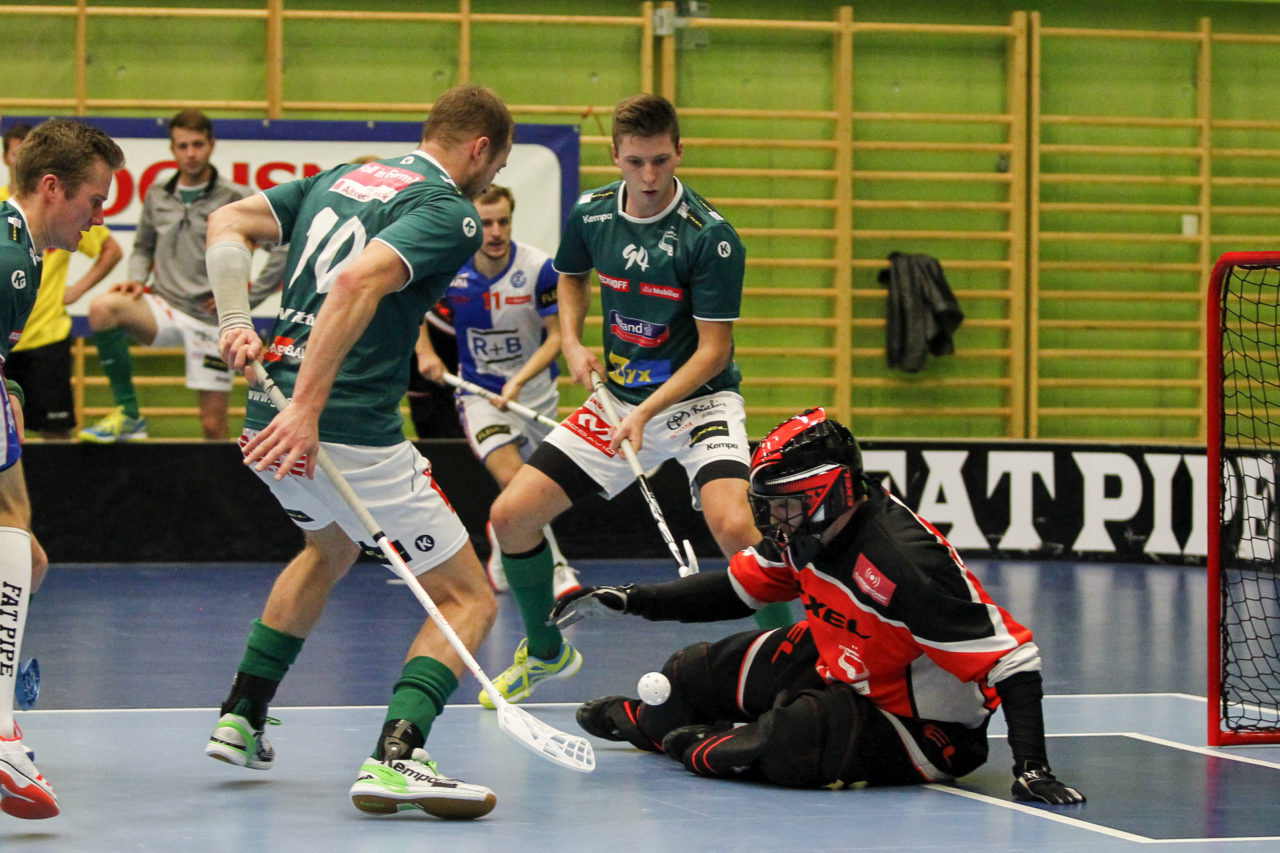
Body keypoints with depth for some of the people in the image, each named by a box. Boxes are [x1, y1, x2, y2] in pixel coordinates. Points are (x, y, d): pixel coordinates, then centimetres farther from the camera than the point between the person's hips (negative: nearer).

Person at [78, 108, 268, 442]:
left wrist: (246, 298, -5)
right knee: (103, 308, -27)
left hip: (210, 316, -3)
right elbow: (143, 247, 24)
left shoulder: (236, 199, -4)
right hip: (164, 308, 3)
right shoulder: (158, 195, 9)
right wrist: (137, 280, 4)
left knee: (213, 424, -3)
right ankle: (127, 415, -20)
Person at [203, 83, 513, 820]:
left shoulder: (341, 178, 17)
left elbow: (228, 224, 16)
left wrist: (236, 320, 8)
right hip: (352, 430, -8)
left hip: (269, 420, 8)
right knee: (470, 599, 2)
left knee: (330, 550, 37)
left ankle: (242, 719, 37)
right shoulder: (449, 212, -8)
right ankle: (396, 759, -19)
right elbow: (356, 284, -23)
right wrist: (307, 408, -26)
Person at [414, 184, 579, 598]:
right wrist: (425, 351, -7)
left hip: (535, 392, 1)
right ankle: (556, 569, -11)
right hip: (478, 391, -1)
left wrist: (519, 381, -28)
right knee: (512, 479, -22)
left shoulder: (539, 268, -19)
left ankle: (501, 557, 39)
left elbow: (556, 336, -15)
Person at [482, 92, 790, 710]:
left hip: (697, 401, -5)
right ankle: (544, 652, 24)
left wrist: (647, 412, -28)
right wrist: (572, 343, 0)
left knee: (735, 526, -32)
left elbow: (713, 351, -19)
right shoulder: (591, 213, -5)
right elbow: (571, 277, 18)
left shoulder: (710, 236, -21)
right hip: (617, 398, 5)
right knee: (510, 515, -1)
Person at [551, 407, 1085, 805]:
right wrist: (628, 600, 6)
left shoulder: (906, 561, -34)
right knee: (697, 670, 9)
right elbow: (737, 588, 10)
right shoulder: (807, 532, -9)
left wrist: (1031, 765, -42)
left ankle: (702, 750, -1)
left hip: (920, 727, -8)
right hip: (841, 670, 9)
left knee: (796, 734, -35)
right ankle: (638, 720, 46)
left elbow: (1011, 656, -34)